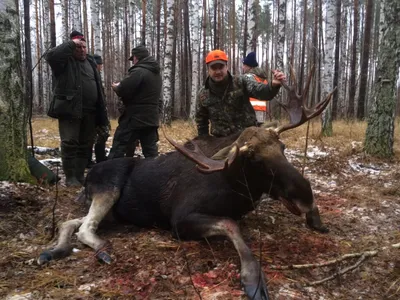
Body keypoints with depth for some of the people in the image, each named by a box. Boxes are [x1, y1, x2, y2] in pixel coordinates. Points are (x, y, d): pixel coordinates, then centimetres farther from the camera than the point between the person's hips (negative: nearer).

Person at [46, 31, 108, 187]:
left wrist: (101, 112, 16)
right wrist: (71, 43, -16)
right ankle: (70, 177, 2)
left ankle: (80, 175, 20)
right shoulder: (65, 61, 0)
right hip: (70, 110, -6)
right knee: (70, 144, -6)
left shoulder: (90, 62, 18)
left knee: (85, 145, 10)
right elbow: (51, 55, -23)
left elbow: (97, 87, 20)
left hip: (89, 111, 6)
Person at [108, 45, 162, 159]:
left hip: (134, 118, -8)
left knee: (118, 147, 0)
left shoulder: (138, 71, -15)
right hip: (151, 118, 8)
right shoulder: (156, 73, 14)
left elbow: (123, 90, -17)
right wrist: (121, 86, 17)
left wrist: (116, 87, 5)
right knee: (151, 150, 11)